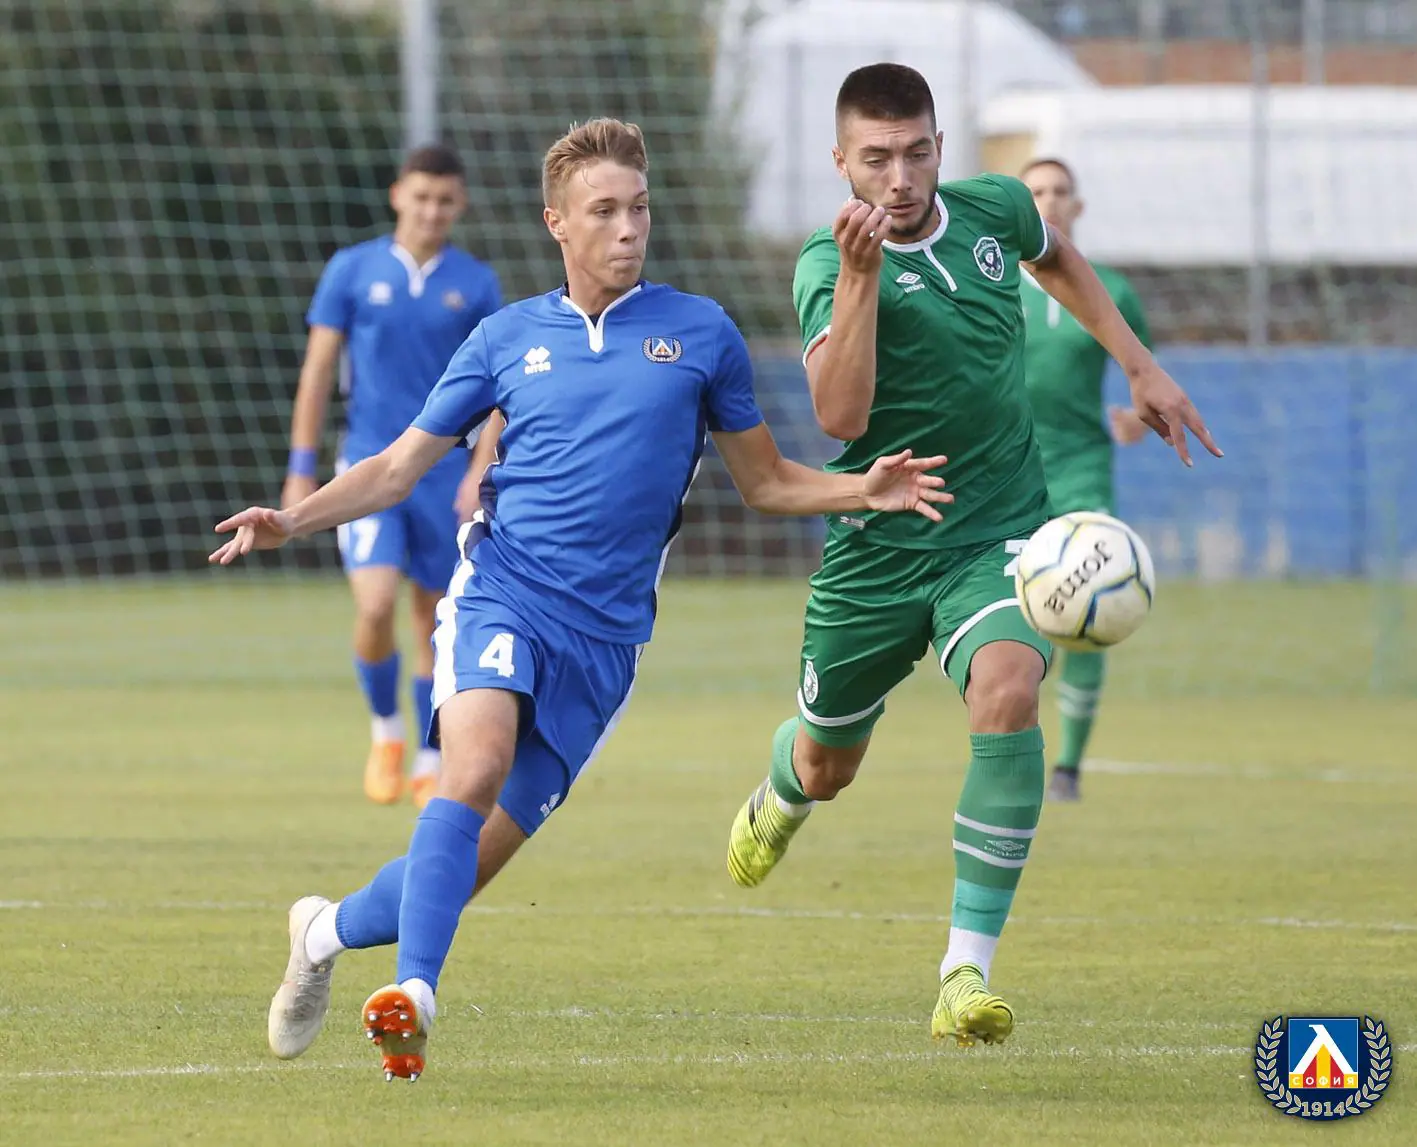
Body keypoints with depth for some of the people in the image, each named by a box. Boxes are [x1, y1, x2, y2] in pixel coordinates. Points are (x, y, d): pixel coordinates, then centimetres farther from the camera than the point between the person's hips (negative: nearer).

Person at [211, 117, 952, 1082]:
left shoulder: (699, 333, 8)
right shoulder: (508, 338, 10)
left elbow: (766, 482, 16)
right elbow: (400, 467, 14)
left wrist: (868, 490, -3)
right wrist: (293, 521, -2)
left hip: (605, 633, 1)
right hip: (500, 593, -1)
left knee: (479, 855, -1)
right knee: (477, 765, -30)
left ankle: (330, 930, 24)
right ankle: (414, 993, -35)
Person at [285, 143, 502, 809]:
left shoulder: (475, 284, 3)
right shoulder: (352, 271, 1)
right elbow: (317, 373, 3)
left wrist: (480, 473, -9)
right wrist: (301, 470, -1)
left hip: (445, 472, 2)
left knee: (435, 621, 6)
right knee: (375, 607, -17)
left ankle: (430, 767, 19)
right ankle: (385, 731, 8)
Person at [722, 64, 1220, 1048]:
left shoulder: (995, 210, -1)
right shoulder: (827, 265, -15)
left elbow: (1056, 257, 25)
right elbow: (842, 418, -30)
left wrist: (1141, 368, 22)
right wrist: (860, 275, -36)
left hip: (999, 536, 1)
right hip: (876, 550, -1)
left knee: (1007, 694, -29)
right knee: (826, 768, 15)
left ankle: (968, 972, -27)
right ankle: (779, 802, 58)